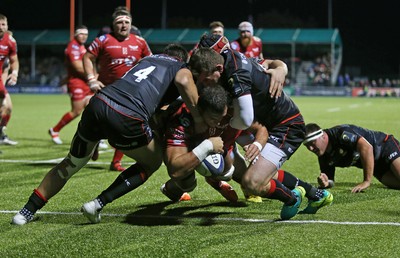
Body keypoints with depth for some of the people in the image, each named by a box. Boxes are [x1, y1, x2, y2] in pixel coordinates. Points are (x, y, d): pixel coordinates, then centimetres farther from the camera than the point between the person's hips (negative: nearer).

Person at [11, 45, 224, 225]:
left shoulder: (149, 58, 33)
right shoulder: (183, 70, 14)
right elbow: (183, 81, -10)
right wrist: (198, 117, -3)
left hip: (98, 104, 6)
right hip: (125, 121, -5)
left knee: (70, 165, 25)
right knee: (152, 162, 22)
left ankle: (26, 212, 24)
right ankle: (98, 204, 11)